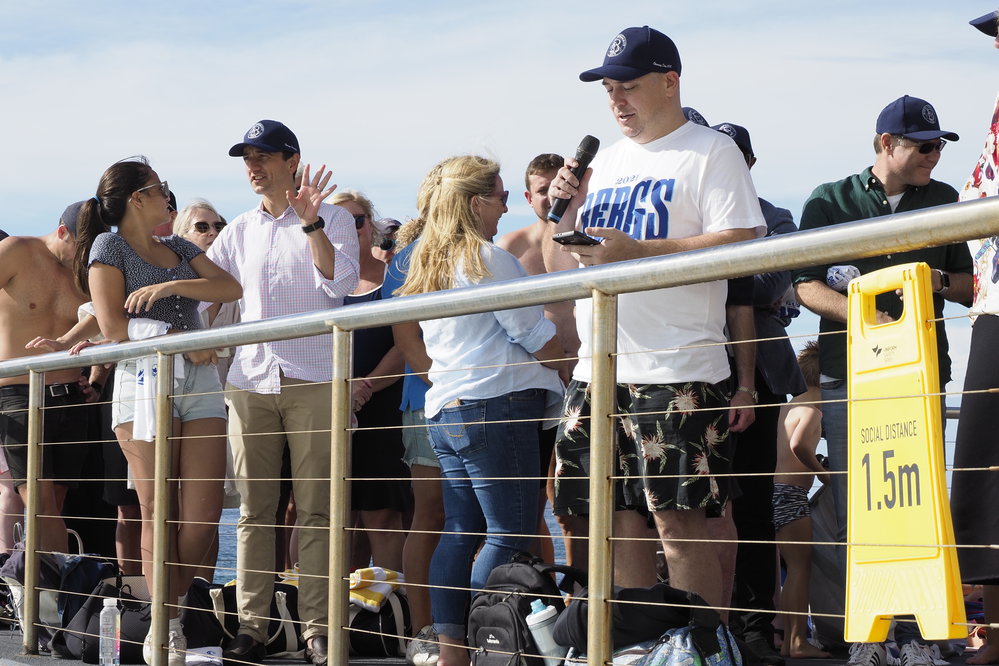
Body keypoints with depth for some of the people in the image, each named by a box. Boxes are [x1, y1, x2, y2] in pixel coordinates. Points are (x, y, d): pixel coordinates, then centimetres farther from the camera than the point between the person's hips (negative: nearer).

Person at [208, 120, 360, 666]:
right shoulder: (238, 232, 17)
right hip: (250, 381, 4)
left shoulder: (333, 219, 6)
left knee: (316, 510, -5)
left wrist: (311, 223, -17)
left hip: (314, 381, -4)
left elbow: (341, 282, -8)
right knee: (254, 511, 2)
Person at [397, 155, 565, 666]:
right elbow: (537, 339, -9)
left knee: (460, 530, 8)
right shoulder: (488, 259, -9)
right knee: (509, 536, -6)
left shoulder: (427, 264, 18)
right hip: (494, 407, -9)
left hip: (444, 410, 9)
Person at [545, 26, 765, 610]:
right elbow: (561, 267, 23)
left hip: (677, 371, -7)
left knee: (679, 520, -10)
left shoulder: (711, 153, -1)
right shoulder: (605, 162, 20)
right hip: (597, 368, 7)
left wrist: (633, 251, -17)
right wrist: (569, 209, 4)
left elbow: (741, 246, -14)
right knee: (617, 519, 7)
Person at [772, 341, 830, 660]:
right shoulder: (812, 408, -10)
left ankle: (789, 641, 14)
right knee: (801, 567, -9)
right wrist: (822, 472, -15)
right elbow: (798, 444, -26)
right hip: (791, 493, -10)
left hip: (779, 491, 10)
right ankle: (798, 641, -12)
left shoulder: (791, 405, 19)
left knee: (795, 568, 13)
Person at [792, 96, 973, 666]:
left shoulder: (943, 200, 15)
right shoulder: (830, 202, 7)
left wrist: (940, 281, -4)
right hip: (849, 376, -2)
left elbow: (969, 284, 20)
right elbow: (806, 286, 0)